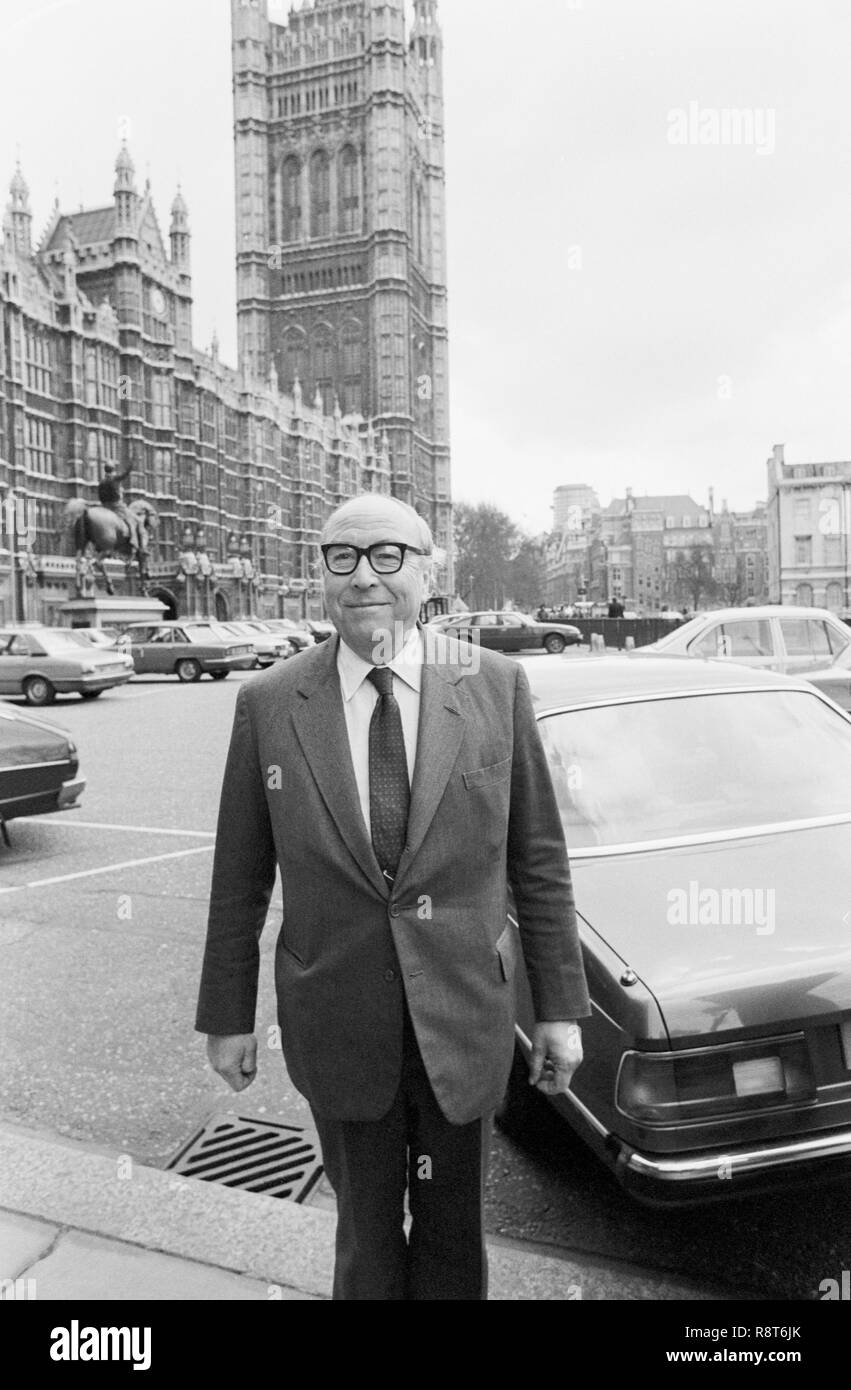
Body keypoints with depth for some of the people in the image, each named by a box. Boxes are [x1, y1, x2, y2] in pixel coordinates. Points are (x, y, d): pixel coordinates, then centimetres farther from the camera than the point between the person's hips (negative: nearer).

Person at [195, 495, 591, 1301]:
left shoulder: (495, 686, -7)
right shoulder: (268, 705, -7)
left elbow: (539, 859, -3)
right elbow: (239, 879, 0)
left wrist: (561, 1007, -1)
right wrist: (226, 1017, 4)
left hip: (464, 1021, 1)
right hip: (338, 1025, 0)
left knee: (452, 1234, 21)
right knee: (366, 1238, 20)